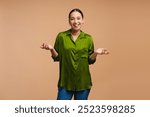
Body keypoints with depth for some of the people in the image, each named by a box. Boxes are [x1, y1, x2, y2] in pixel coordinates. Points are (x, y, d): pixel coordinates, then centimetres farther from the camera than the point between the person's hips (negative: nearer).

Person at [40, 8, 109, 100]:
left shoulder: (88, 38, 2)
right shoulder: (61, 36, -1)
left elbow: (90, 60, 6)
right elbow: (57, 58, 2)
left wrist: (96, 53, -13)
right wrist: (51, 49, -17)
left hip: (83, 82, 1)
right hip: (66, 82, -1)